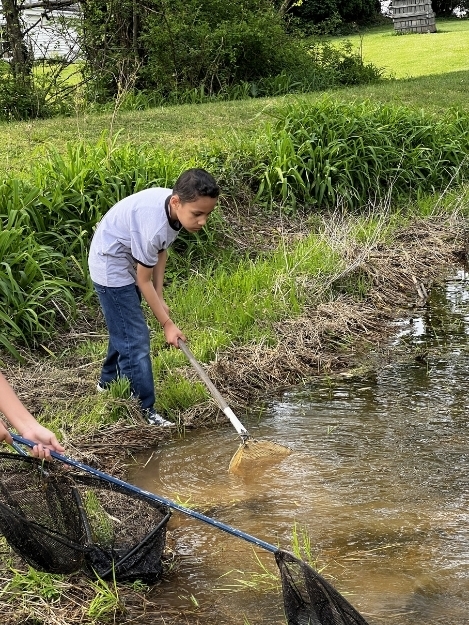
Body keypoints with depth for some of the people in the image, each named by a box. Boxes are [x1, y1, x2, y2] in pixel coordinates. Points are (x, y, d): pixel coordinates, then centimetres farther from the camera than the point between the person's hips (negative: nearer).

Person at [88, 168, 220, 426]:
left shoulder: (176, 205, -14)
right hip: (111, 266, -9)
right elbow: (144, 281, -24)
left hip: (129, 262, 9)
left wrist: (160, 298, 2)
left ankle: (109, 382, 44)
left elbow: (161, 251, 2)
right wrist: (167, 324, -16)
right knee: (135, 339, -9)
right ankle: (143, 411, -1)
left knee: (124, 328, 24)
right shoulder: (153, 225, -38)